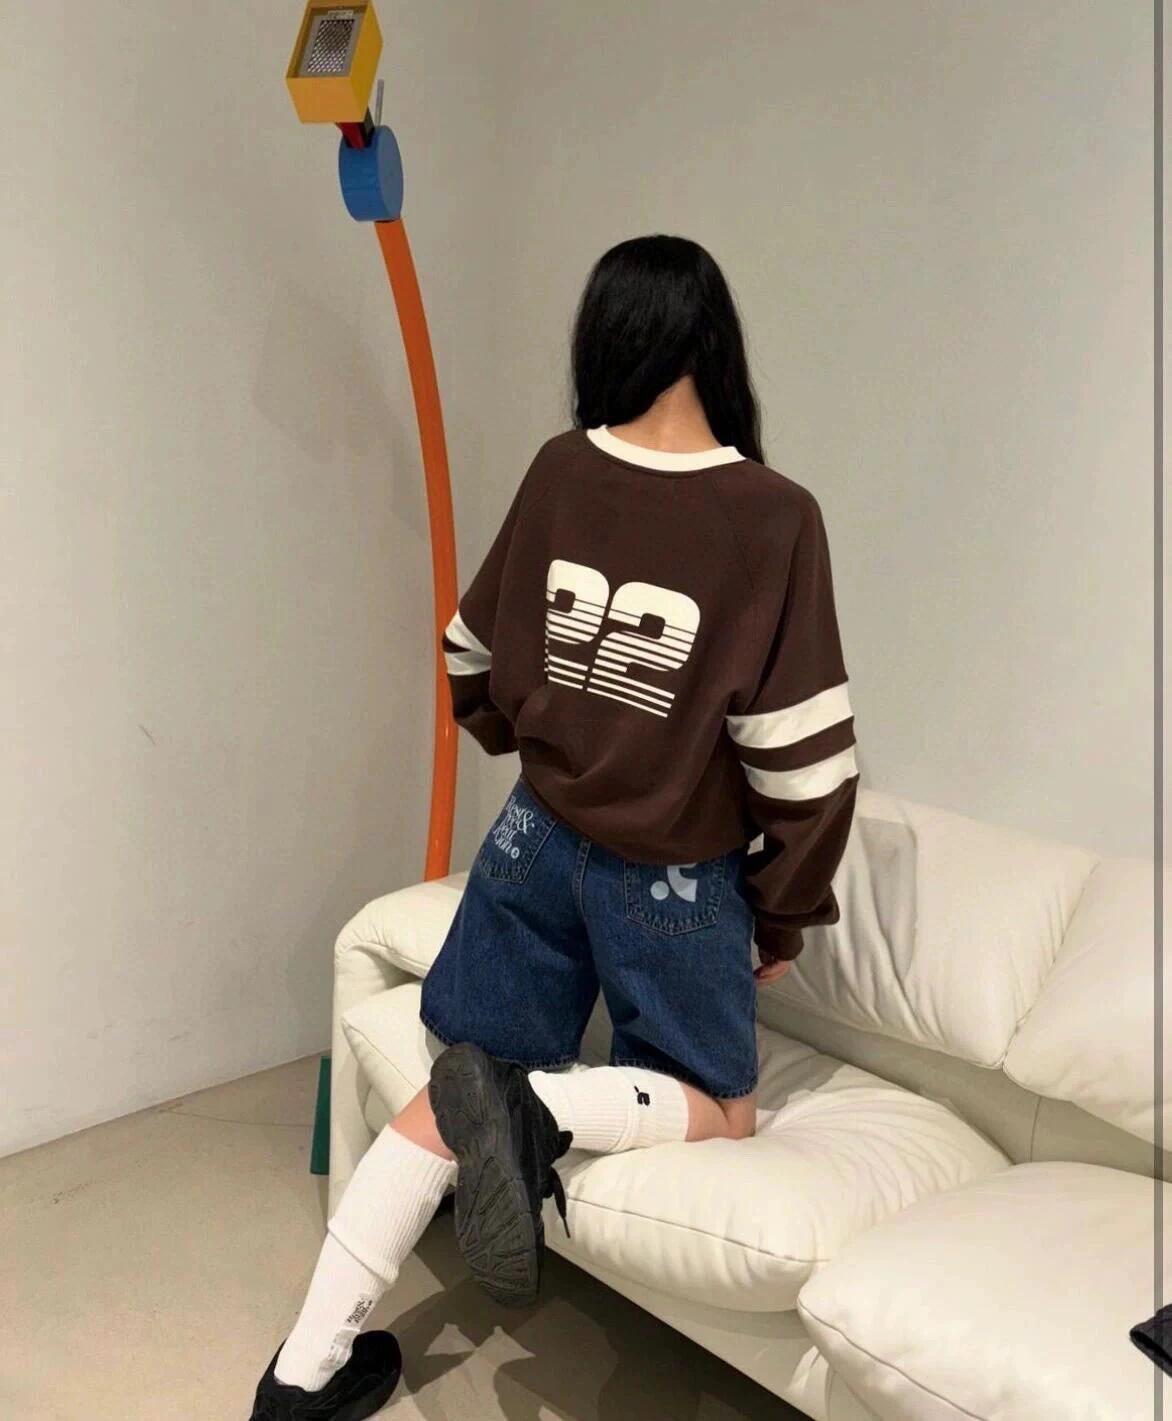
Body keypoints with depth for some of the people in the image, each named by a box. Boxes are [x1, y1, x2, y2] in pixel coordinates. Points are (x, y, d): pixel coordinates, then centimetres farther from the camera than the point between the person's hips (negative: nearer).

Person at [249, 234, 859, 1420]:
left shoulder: (559, 472, -5)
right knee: (723, 1114, 18)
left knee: (445, 1096, 17)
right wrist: (787, 911, -1)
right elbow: (804, 758, -16)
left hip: (536, 843, 5)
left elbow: (473, 662, 7)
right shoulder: (774, 517, -18)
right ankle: (545, 1102, -11)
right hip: (672, 882, -4)